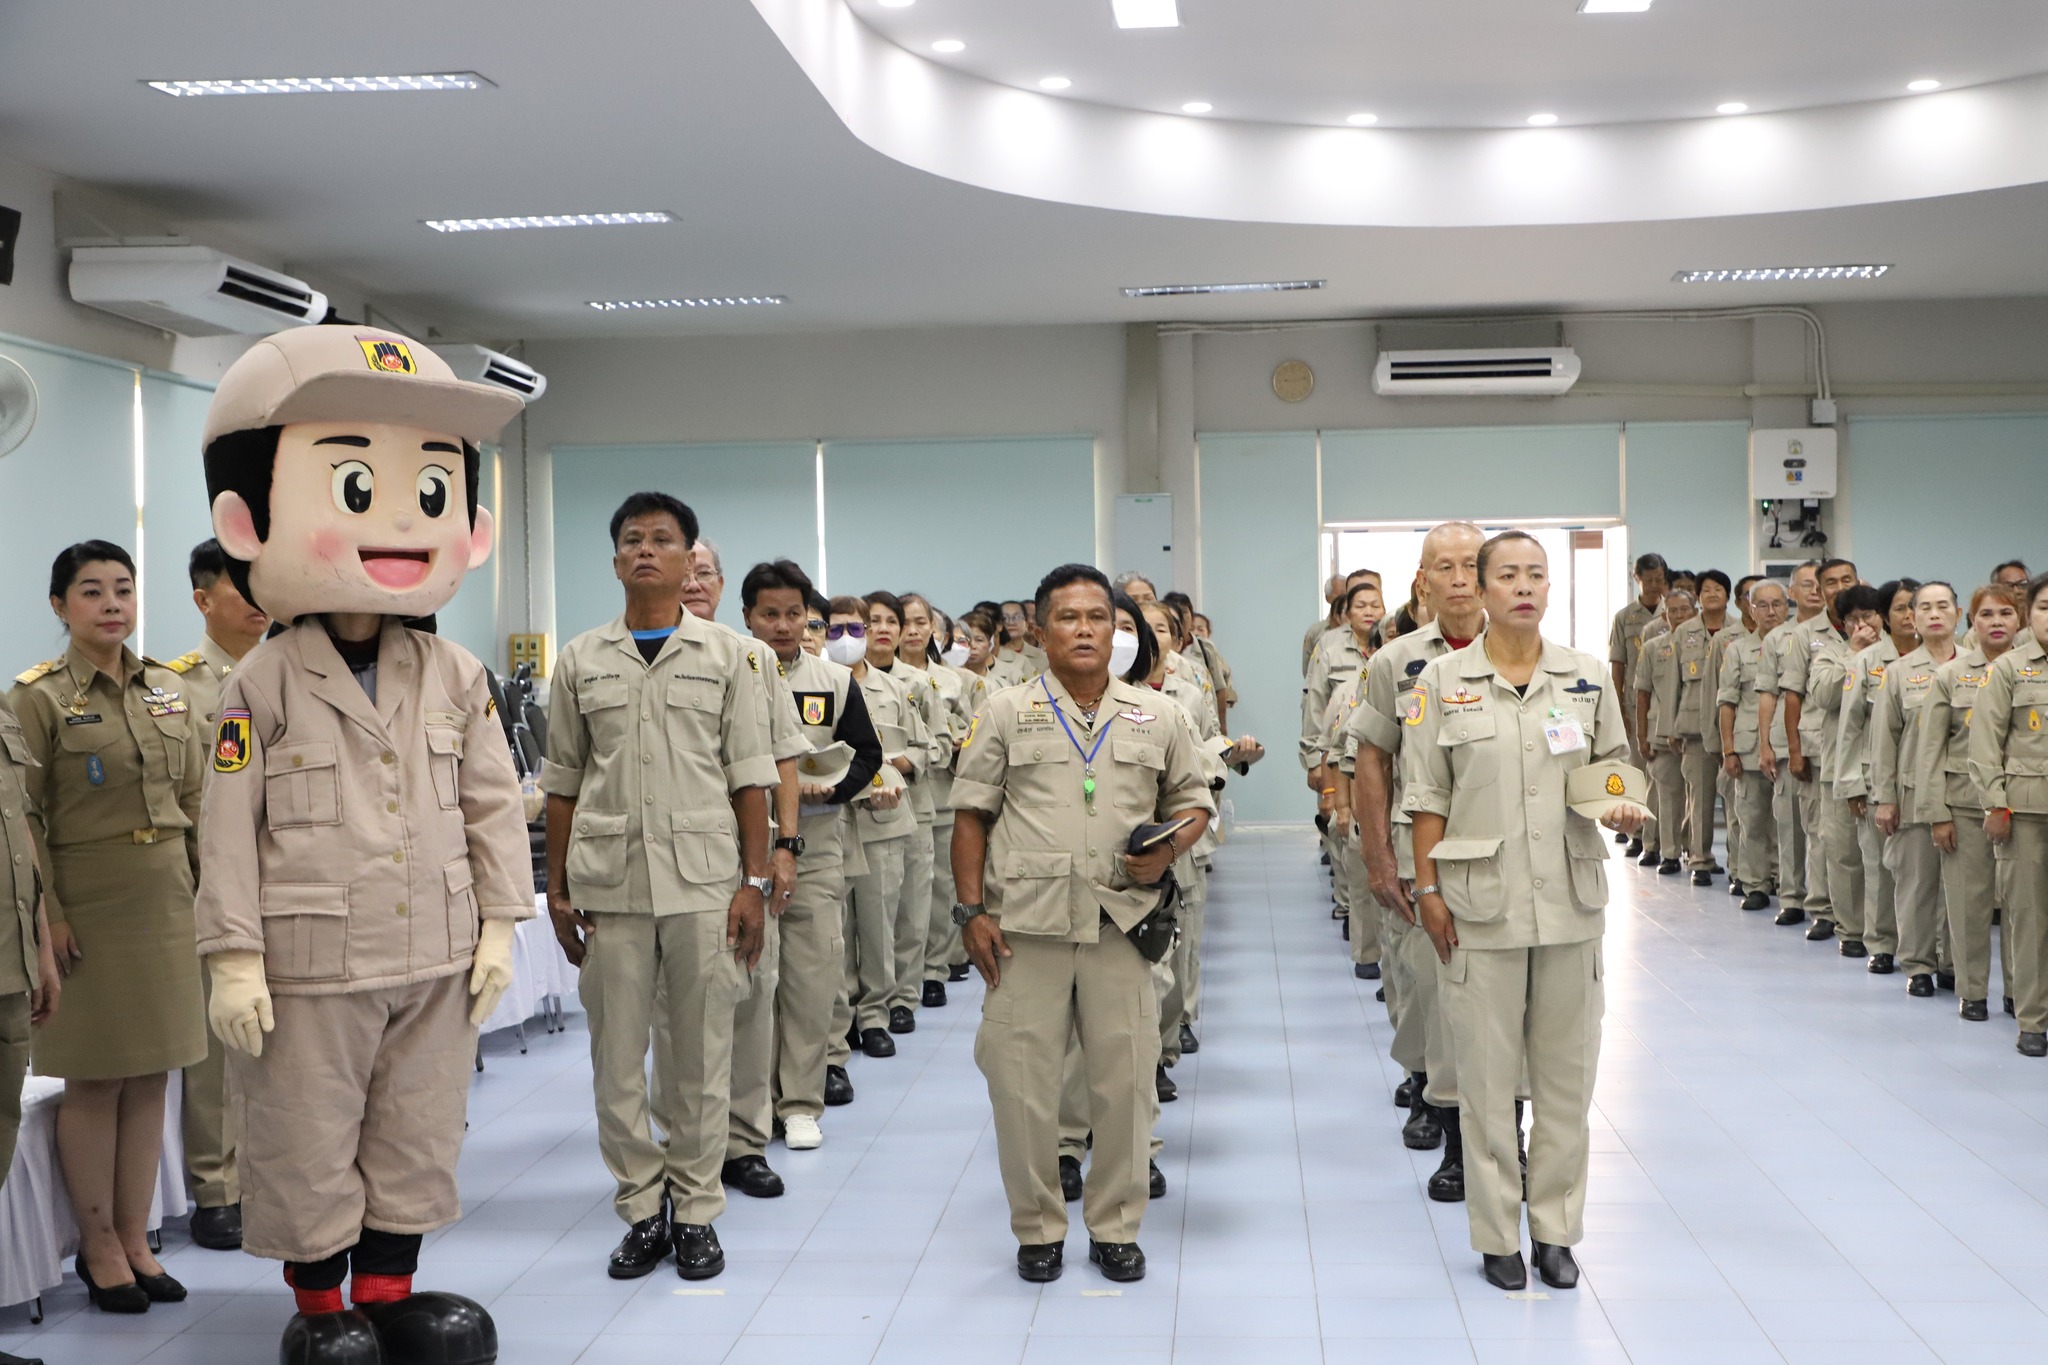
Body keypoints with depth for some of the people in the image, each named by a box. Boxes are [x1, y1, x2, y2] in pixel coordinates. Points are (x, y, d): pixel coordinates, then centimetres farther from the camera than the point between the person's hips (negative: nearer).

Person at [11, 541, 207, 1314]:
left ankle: (135, 1240, 20)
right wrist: (48, 915, -14)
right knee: (95, 1081, 2)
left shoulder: (168, 692, 9)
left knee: (150, 1077, 9)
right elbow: (24, 820, -8)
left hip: (167, 900, 5)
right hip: (90, 902, -5)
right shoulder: (38, 698, -6)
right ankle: (98, 1248, 15)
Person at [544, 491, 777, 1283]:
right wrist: (557, 890, 6)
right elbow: (562, 782, 11)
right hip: (609, 884, 1)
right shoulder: (581, 660, 9)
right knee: (616, 1057, 5)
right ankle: (642, 1211, 19)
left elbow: (750, 776, 4)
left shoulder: (725, 655, 6)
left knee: (703, 1054, 4)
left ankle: (696, 1211, 17)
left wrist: (755, 882, -3)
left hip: (703, 881, -1)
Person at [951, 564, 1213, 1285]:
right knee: (1023, 1077, 4)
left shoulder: (1153, 719, 10)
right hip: (1027, 923, -1)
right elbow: (972, 816, 4)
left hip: (1121, 920, 2)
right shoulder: (1006, 713, 5)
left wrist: (1171, 848, -2)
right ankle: (1038, 1227, 20)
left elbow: (1194, 799, 19)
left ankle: (1115, 1226, 22)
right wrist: (972, 910, -3)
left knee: (1126, 1077, 6)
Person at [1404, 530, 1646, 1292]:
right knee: (1487, 1073, 5)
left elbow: (1613, 765, 14)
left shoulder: (1586, 677, 5)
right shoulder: (1444, 682, -1)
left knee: (1567, 1071, 9)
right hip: (1482, 904, -2)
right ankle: (1496, 1235, 18)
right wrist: (1427, 888, -4)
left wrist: (1621, 808, -8)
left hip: (1570, 899, 3)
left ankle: (1556, 1228, 24)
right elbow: (1427, 797, 0)